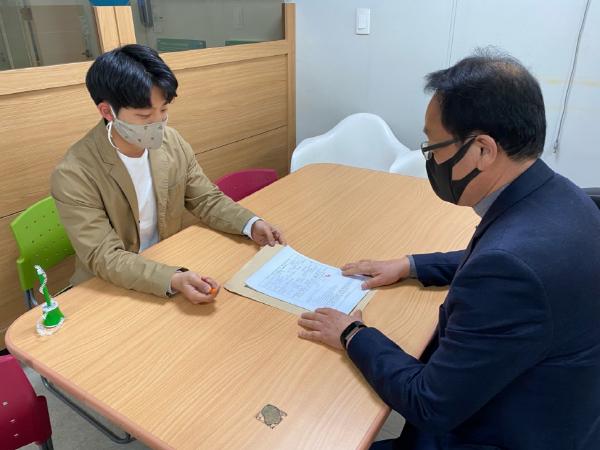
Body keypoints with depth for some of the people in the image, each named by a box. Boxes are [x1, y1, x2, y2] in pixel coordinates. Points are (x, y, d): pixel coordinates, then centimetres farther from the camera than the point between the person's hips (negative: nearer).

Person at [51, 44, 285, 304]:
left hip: (172, 267, 5)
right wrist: (173, 280, -37)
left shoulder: (172, 142, -6)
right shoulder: (73, 175, -20)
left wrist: (251, 224, -15)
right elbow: (105, 258, -23)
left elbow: (206, 200, 2)